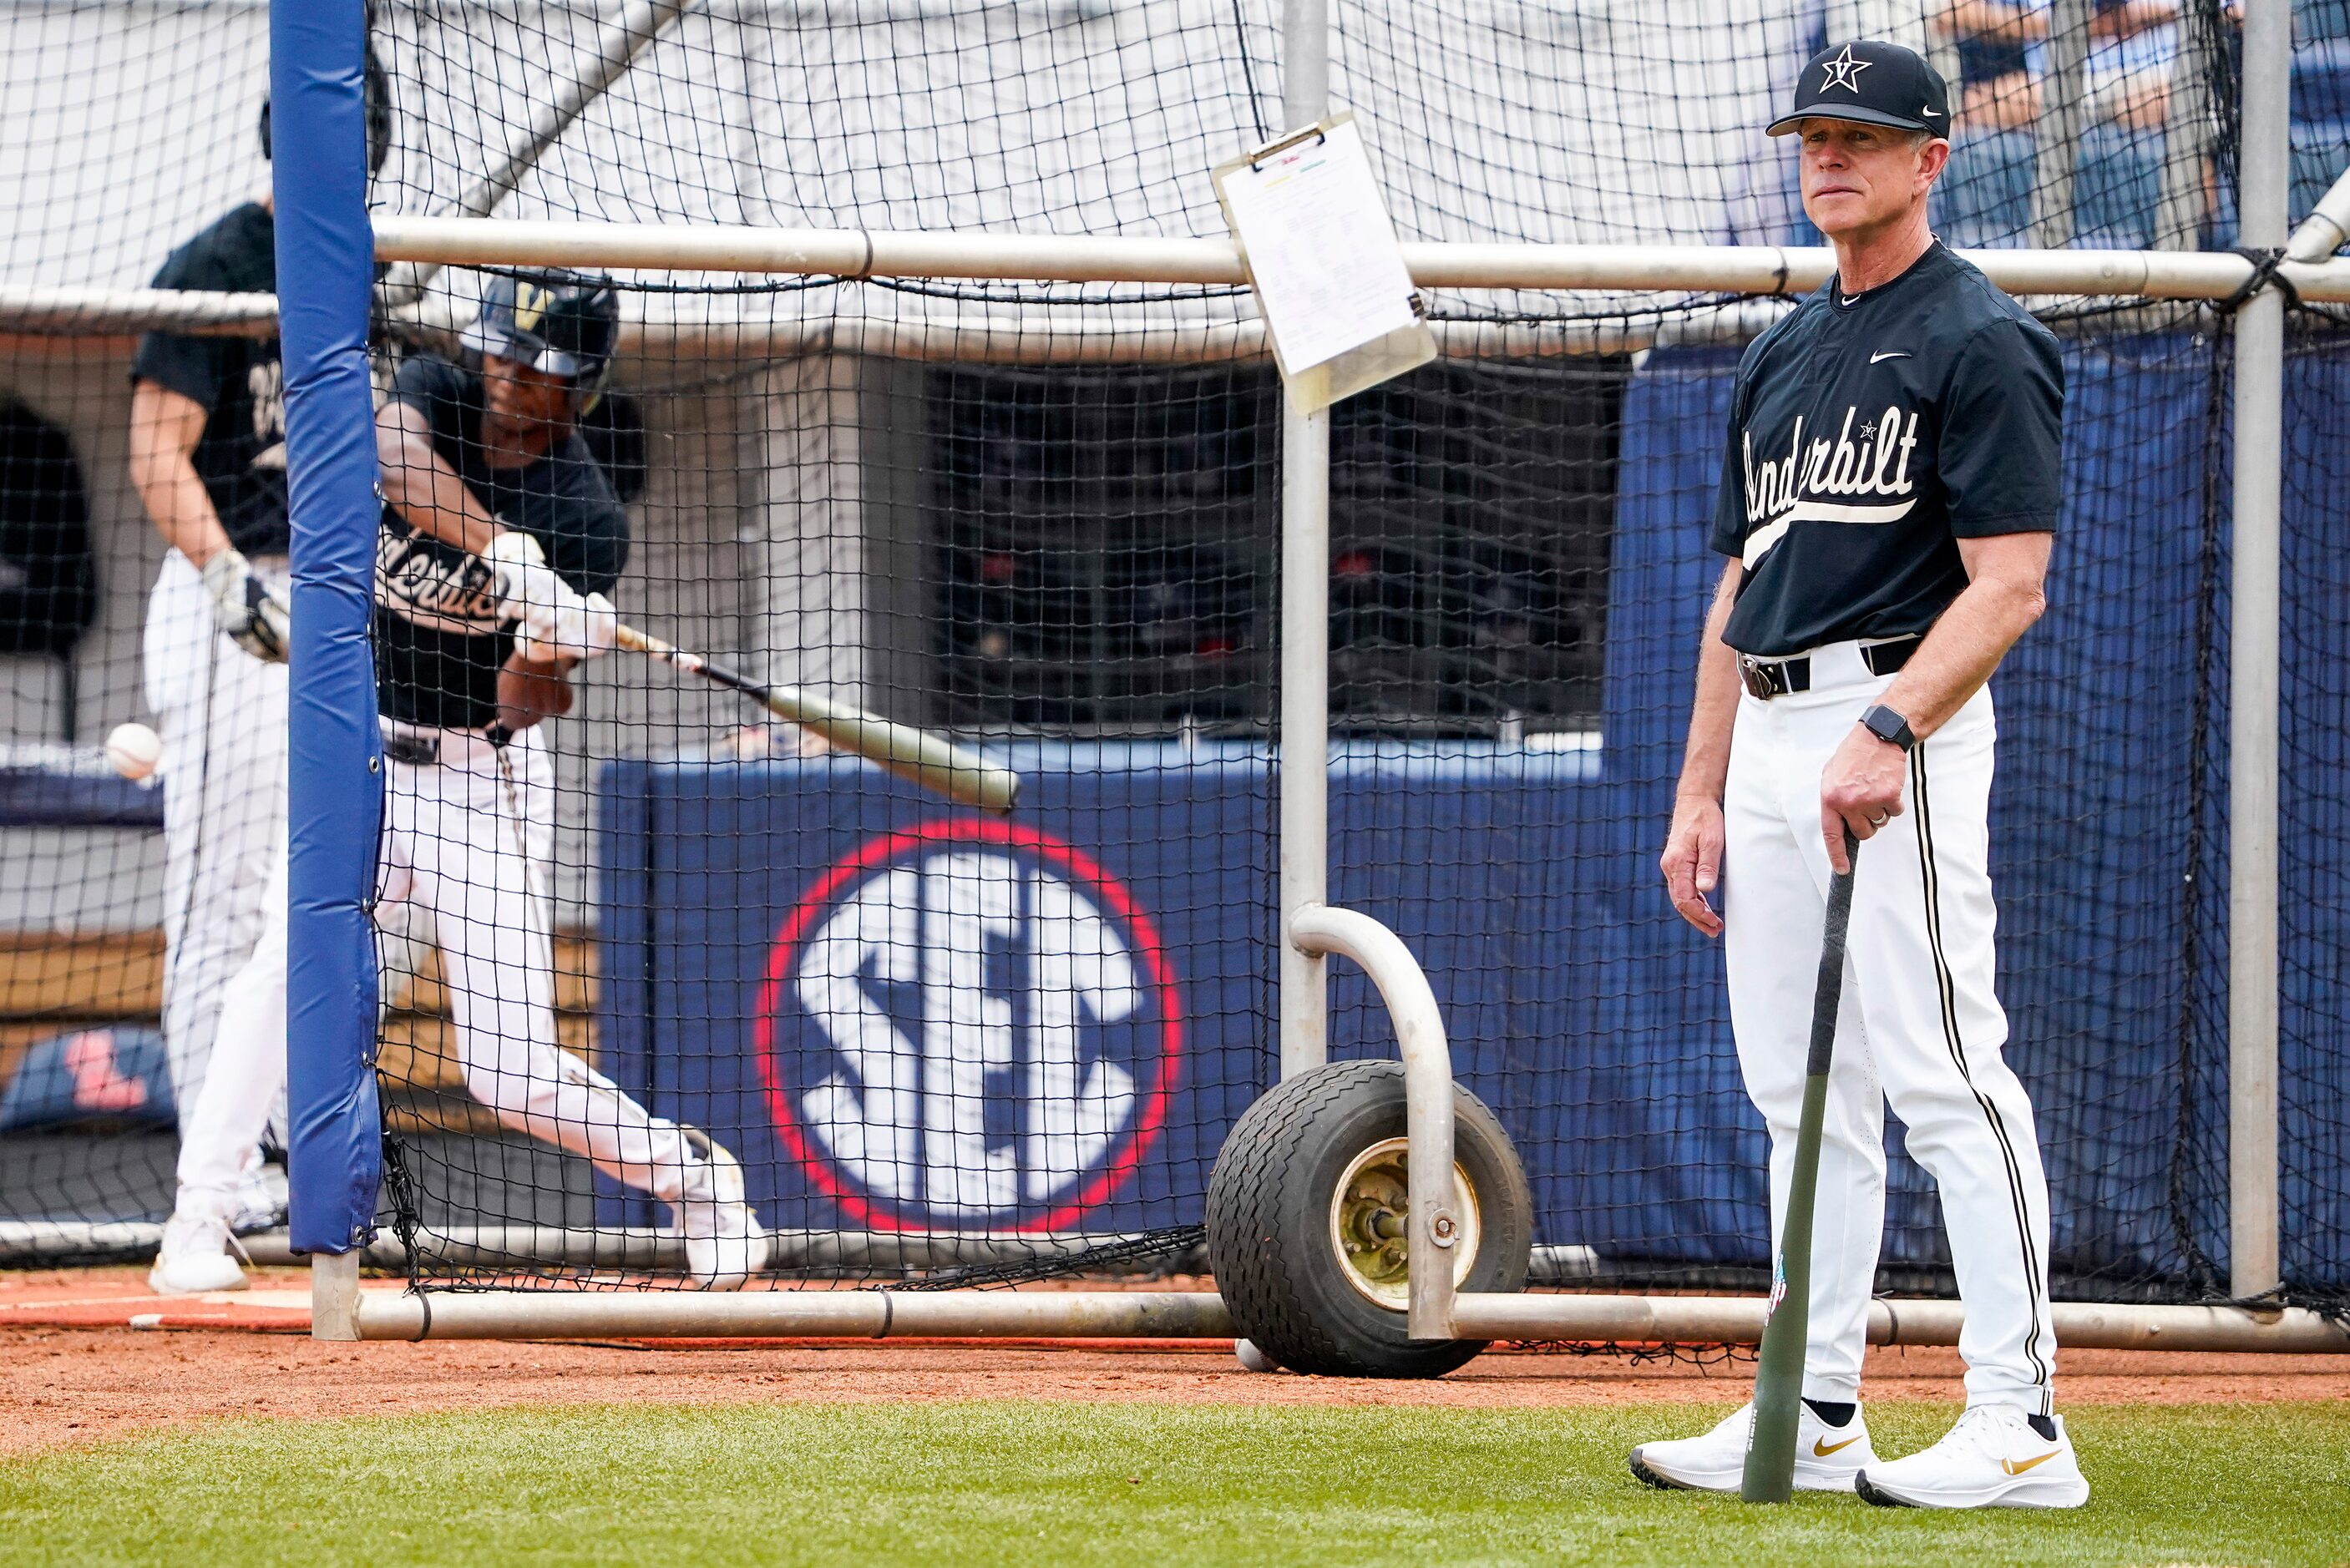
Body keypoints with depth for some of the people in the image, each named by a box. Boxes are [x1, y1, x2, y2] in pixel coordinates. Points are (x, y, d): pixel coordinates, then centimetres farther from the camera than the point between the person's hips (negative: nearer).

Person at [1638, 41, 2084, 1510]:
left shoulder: (1978, 341, -7)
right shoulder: (1784, 355, 19)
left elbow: (2010, 585, -15)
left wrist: (1887, 734, -26)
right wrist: (1701, 792, 17)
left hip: (1903, 724, -9)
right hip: (1771, 742, 9)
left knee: (1945, 1073, -13)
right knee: (1803, 1093, 9)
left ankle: (2021, 1422, -15)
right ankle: (1817, 1414, 13)